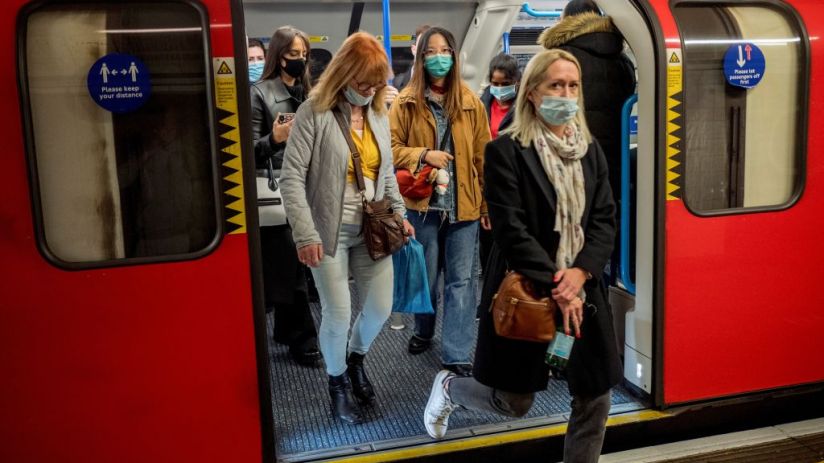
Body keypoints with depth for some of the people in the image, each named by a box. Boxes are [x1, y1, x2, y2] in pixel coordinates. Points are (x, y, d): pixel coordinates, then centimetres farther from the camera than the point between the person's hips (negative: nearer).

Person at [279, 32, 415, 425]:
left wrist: (400, 215, 7)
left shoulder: (379, 114, 7)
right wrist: (306, 234, -21)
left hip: (372, 228, 5)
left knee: (381, 307, 9)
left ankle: (355, 358, 40)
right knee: (338, 314, 0)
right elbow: (292, 177, -15)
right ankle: (337, 381, 27)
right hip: (331, 230, -5)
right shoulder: (314, 112, -11)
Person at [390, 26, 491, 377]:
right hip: (423, 203, 0)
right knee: (425, 275, 14)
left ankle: (456, 355, 9)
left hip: (464, 204, 1)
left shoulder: (470, 102, 2)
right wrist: (423, 155, -16)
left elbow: (482, 156, 3)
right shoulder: (406, 101, 0)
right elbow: (392, 147, 0)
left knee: (461, 280, 2)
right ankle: (424, 330, 39)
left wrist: (487, 204, 3)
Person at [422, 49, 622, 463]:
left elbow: (605, 219, 3)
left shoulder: (590, 150, 9)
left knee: (595, 398, 8)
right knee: (514, 403, 8)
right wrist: (554, 285, -19)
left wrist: (580, 272, -13)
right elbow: (511, 230, -15)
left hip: (582, 287, 6)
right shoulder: (506, 150, -10)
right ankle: (449, 387, 37)